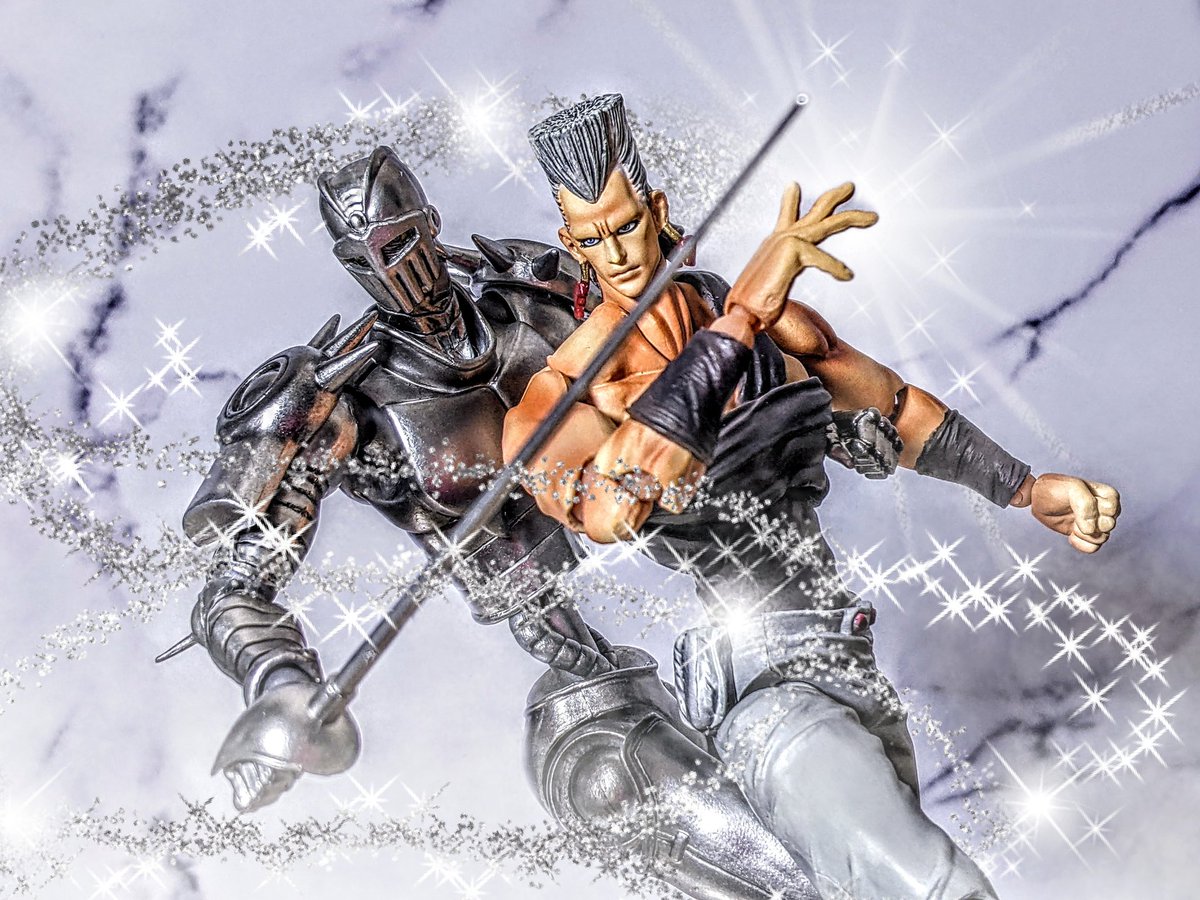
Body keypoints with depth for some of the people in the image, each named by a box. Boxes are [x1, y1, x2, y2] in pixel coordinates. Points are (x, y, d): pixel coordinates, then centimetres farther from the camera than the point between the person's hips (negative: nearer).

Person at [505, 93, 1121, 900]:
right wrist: (742, 318, -32)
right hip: (767, 696, -7)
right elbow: (606, 509, -33)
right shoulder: (558, 396, -10)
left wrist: (1025, 488, 22)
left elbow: (892, 407, 23)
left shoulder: (771, 319, 7)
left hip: (855, 670, 7)